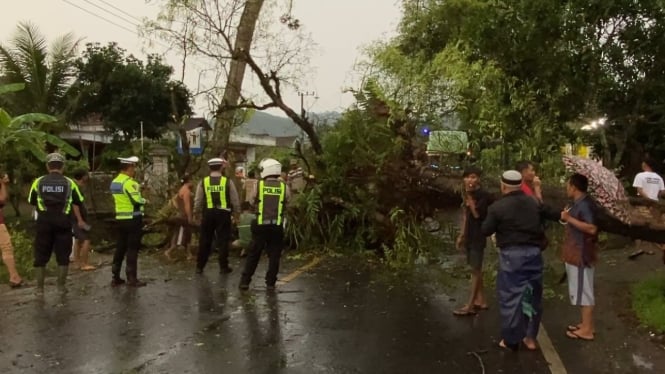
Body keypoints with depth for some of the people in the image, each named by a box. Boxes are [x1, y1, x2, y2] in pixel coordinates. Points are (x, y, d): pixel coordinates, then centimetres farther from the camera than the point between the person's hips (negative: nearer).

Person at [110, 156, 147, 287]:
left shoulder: (114, 182, 13)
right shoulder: (129, 182, -16)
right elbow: (136, 200, -21)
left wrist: (137, 189, 10)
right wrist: (145, 201, -2)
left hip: (120, 218, 8)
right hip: (133, 219, -8)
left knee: (120, 247, 12)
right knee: (132, 249, -2)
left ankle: (115, 277, 16)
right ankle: (132, 279, 2)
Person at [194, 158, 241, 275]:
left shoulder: (203, 182, -1)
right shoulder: (228, 181, -4)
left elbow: (198, 201, 4)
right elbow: (235, 200, 1)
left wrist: (196, 213, 16)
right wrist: (236, 214, 13)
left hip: (208, 213, 2)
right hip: (223, 213, -1)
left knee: (205, 241, 11)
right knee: (223, 241, 6)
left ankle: (199, 267, 17)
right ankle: (223, 267, 10)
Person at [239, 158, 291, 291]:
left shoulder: (258, 185, -3)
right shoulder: (284, 187, -2)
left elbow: (252, 201, 9)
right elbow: (287, 203, 9)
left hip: (260, 225, 0)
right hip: (277, 226, 0)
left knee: (253, 254, 9)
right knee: (274, 255, 9)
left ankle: (245, 281, 13)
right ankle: (270, 283, 11)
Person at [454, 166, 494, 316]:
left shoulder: (483, 195, -16)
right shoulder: (468, 194, 8)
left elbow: (477, 214, -25)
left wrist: (469, 197, -24)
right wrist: (462, 235, 16)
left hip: (479, 236, -8)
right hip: (469, 235, 8)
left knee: (475, 270, -2)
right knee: (475, 269, 14)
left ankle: (471, 306, 3)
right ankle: (480, 300, 24)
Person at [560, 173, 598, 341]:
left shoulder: (584, 205, -20)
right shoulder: (579, 203, 11)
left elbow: (592, 228, -30)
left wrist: (569, 218, -27)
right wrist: (567, 217, 11)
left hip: (582, 255, -10)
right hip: (576, 253, 10)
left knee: (583, 291, -2)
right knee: (581, 290, 17)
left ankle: (587, 330, 7)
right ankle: (586, 324, 27)